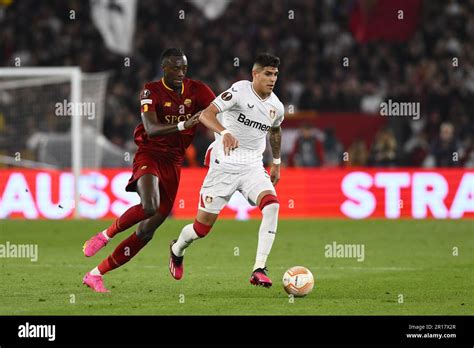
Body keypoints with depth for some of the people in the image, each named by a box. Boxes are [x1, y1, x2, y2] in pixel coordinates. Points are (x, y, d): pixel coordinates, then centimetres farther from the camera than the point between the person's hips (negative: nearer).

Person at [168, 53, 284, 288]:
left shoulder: (276, 107, 4)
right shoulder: (240, 90, -13)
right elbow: (206, 114, -24)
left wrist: (276, 162, 33)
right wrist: (225, 132, -43)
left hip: (253, 168, 4)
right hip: (223, 166, -4)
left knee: (272, 205, -26)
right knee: (202, 227, 2)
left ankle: (259, 270, -26)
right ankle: (177, 249, 38)